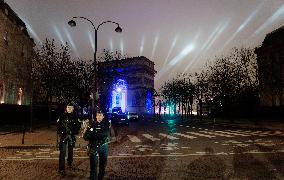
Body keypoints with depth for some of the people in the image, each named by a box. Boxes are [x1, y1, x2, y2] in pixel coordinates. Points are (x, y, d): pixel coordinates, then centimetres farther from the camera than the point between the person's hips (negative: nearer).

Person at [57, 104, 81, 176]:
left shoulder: (75, 117, 2)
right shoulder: (62, 116, -3)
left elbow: (78, 125, 8)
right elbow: (58, 125, 1)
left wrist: (75, 132, -3)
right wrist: (60, 132, -6)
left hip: (72, 136, 2)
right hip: (64, 136, -2)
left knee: (70, 150, 16)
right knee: (62, 152, -6)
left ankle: (70, 163, 37)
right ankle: (61, 169, -2)